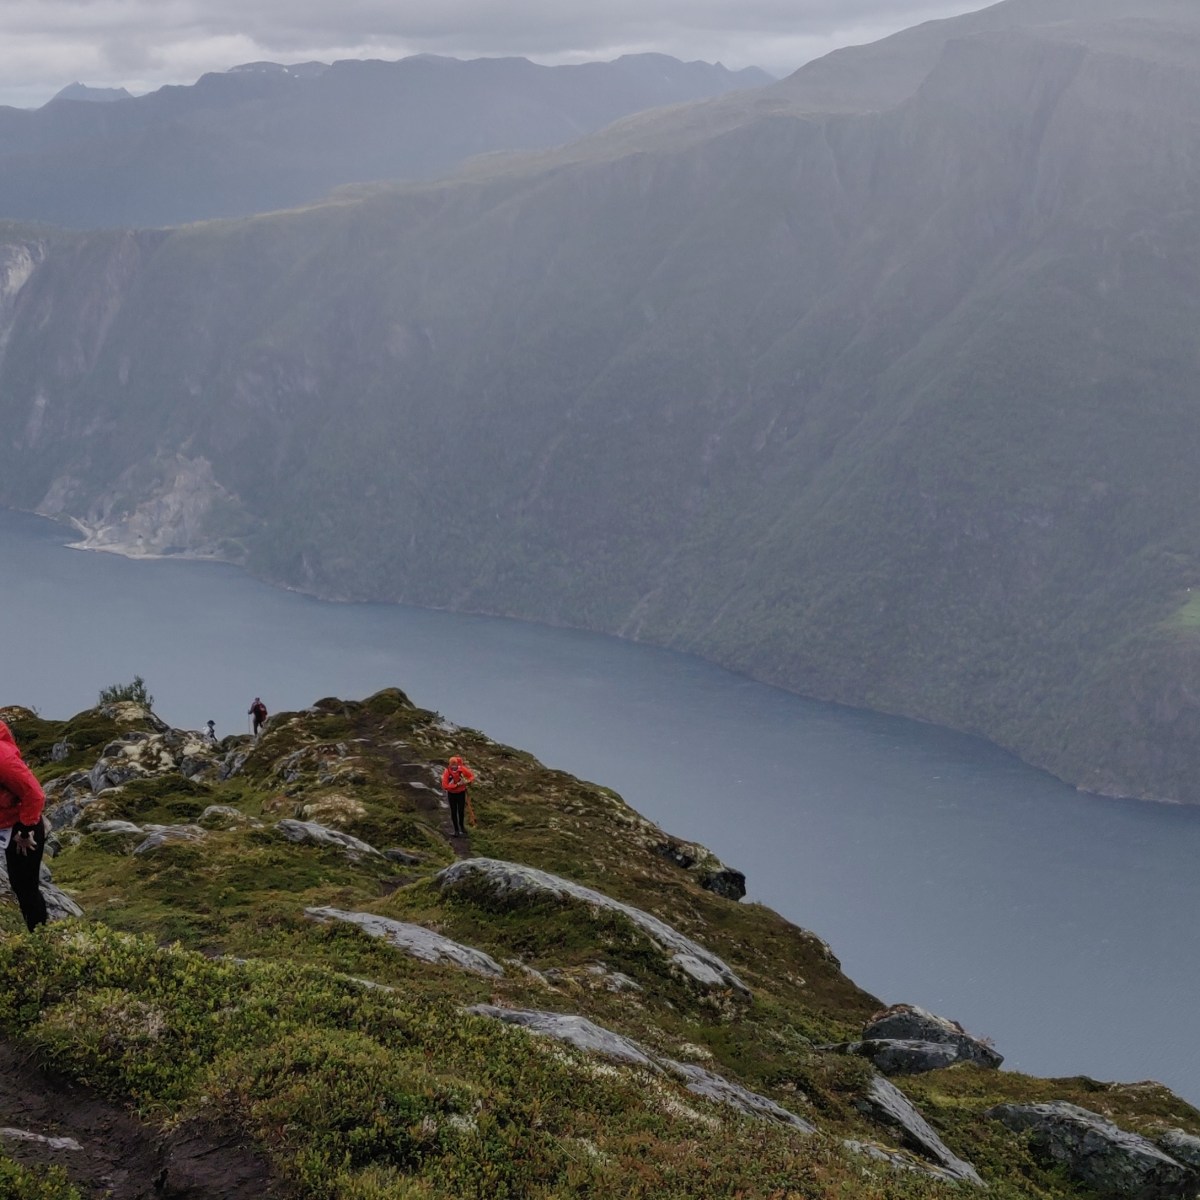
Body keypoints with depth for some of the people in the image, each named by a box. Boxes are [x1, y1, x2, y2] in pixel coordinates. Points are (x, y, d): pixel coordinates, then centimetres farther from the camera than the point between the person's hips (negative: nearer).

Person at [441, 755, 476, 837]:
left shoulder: (462, 769, -19)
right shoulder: (447, 772, -24)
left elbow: (472, 776, -6)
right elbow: (445, 786, -27)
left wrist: (468, 781, -28)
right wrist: (457, 785, -32)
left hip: (461, 793, 1)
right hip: (452, 794, -1)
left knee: (461, 811, 3)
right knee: (453, 812, 5)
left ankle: (462, 825, 32)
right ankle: (456, 830, 21)